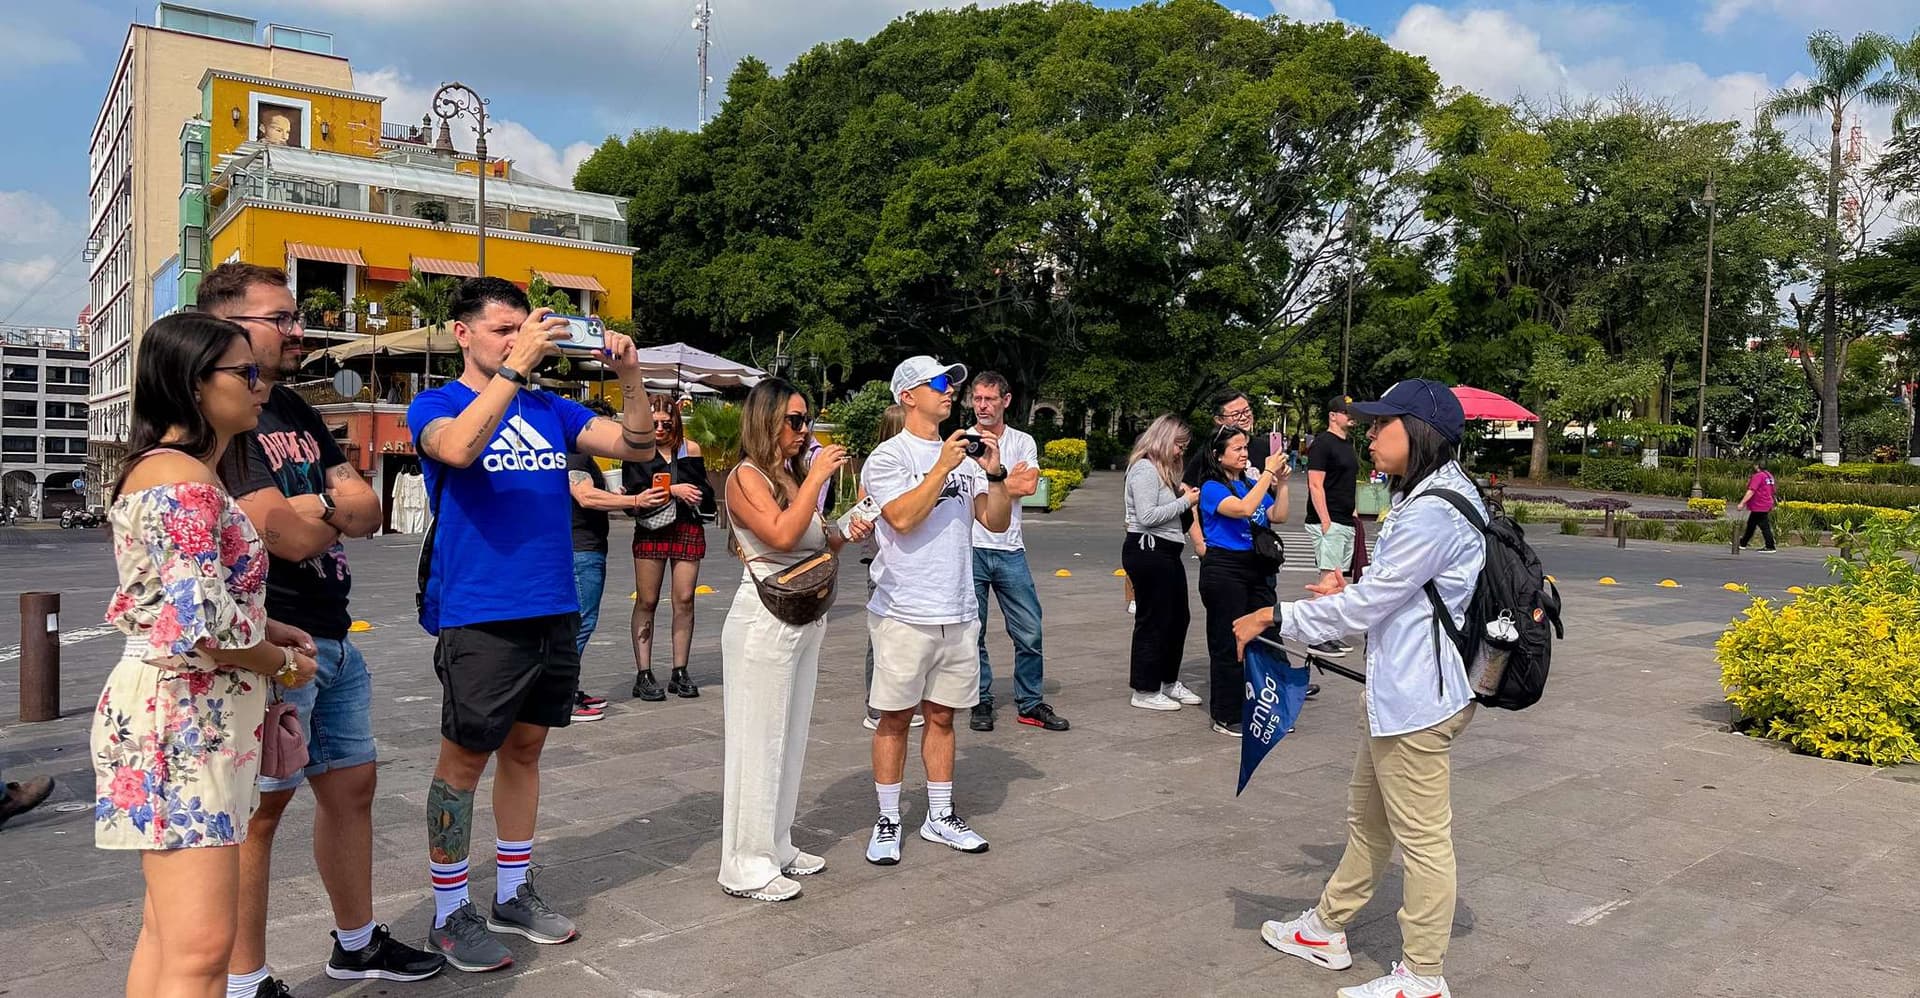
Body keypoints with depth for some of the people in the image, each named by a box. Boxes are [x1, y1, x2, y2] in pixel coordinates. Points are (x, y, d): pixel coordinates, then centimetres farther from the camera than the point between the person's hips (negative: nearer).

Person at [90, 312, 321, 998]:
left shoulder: (159, 469, 14)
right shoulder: (188, 483, -18)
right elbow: (202, 627, -25)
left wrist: (267, 628, 11)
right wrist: (282, 664, -8)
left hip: (177, 712, 11)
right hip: (183, 717, -11)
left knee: (167, 931, 20)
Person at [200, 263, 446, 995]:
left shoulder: (298, 413, 15)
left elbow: (367, 510, 7)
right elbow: (287, 536, -21)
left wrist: (317, 506, -13)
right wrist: (338, 510, -2)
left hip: (334, 637, 9)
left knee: (350, 787, 16)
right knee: (261, 807, -1)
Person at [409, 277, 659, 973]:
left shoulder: (549, 409, 11)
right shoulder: (435, 405, -3)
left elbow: (637, 447, 4)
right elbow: (458, 448, -27)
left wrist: (630, 376, -11)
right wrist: (513, 365, -29)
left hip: (554, 612, 5)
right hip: (478, 617, -5)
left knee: (524, 748, 14)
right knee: (464, 758, 3)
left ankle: (512, 894, 27)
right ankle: (450, 913, 17)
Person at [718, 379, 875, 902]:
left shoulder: (796, 477, 12)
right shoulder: (747, 478, -11)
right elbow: (783, 535, -26)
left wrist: (846, 535, 2)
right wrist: (818, 475, -20)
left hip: (807, 619, 8)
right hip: (764, 621, -8)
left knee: (790, 737, 14)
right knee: (758, 740, -2)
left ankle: (776, 846, 27)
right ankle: (745, 866, 8)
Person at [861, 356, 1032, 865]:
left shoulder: (964, 453, 11)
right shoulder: (888, 457, -6)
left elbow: (996, 522, 6)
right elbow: (902, 518, -20)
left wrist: (995, 474, -10)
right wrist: (943, 467, -20)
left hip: (958, 612, 5)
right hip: (904, 613, -5)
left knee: (942, 715, 14)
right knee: (895, 718, 4)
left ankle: (940, 816, 25)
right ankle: (888, 822, 15)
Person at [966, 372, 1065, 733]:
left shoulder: (1023, 442, 8)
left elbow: (1029, 486, -9)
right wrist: (1008, 480, -4)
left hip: (1010, 550, 2)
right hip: (970, 549, -1)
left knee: (1029, 632, 2)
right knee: (972, 633, 6)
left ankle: (1030, 704, 14)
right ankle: (981, 702, 19)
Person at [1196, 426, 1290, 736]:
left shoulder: (1251, 484, 11)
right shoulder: (1212, 488, -8)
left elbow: (1278, 515, 9)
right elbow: (1244, 508, -24)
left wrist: (1281, 482, 0)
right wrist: (1268, 473, -18)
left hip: (1257, 568, 6)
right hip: (1224, 569, -6)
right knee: (1228, 644, 1)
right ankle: (1226, 716, 12)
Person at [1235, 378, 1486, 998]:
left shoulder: (1434, 514, -23)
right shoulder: (1423, 498, 11)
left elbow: (1366, 605, -20)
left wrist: (1276, 617, -12)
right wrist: (1353, 589, 6)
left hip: (1417, 698, -11)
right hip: (1395, 689, 11)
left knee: (1422, 837, 4)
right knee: (1367, 820, 22)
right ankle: (1327, 929, 37)